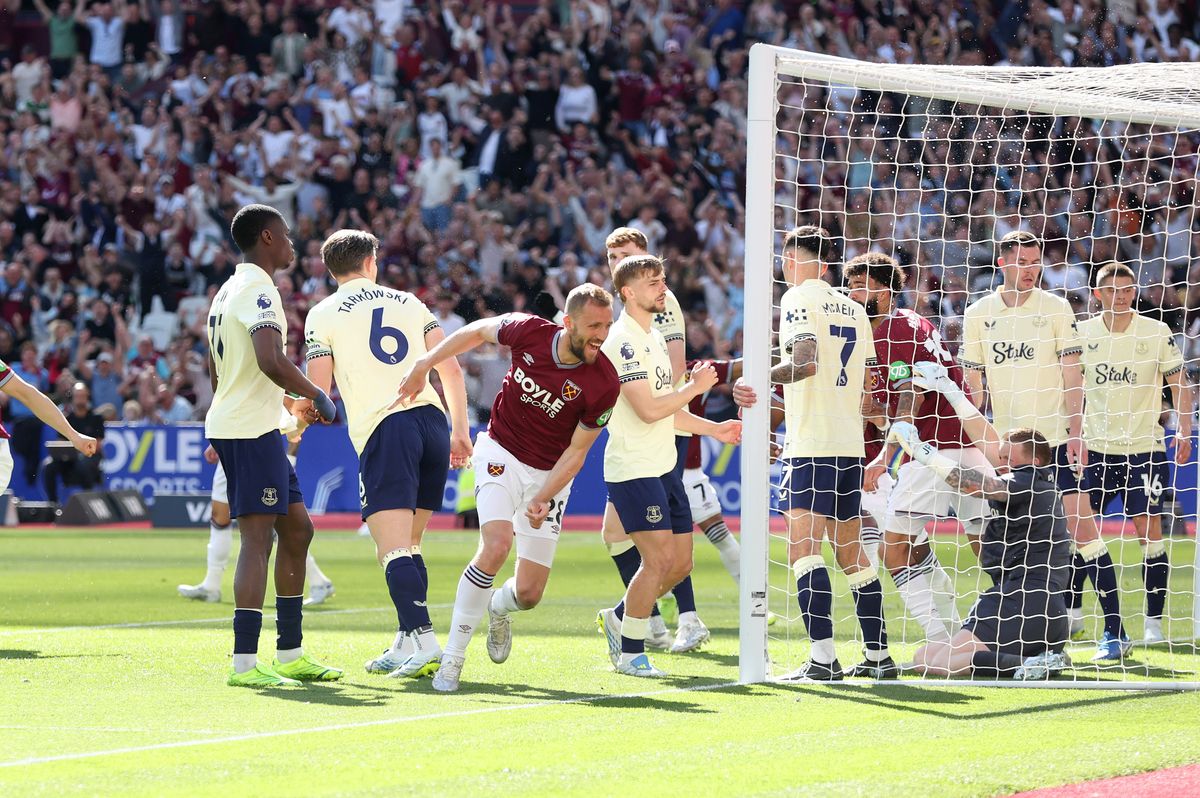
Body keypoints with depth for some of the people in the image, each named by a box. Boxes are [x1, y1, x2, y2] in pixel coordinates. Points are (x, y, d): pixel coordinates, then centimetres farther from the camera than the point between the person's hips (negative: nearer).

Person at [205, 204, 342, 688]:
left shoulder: (227, 292, 20)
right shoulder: (258, 291, -13)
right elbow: (271, 362, -26)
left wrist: (291, 404, 30)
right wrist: (317, 397, -11)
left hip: (230, 426, 11)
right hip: (251, 431, -11)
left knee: (297, 529, 15)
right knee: (258, 538, -13)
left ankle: (290, 653, 17)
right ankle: (245, 663, -17)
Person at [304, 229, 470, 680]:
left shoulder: (323, 315, 7)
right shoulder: (408, 302, 19)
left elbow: (318, 393, 3)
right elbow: (450, 368, 14)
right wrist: (460, 430, 20)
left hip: (382, 430, -5)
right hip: (432, 421, 5)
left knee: (394, 550, -12)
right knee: (407, 545, 15)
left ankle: (423, 639, -27)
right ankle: (405, 647, 13)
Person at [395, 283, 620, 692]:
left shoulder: (603, 383, -21)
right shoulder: (528, 331, -19)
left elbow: (576, 452, -12)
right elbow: (478, 331, 3)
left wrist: (543, 499, -22)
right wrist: (424, 365, 6)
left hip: (550, 474, 1)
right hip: (501, 455, -1)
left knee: (529, 593, -2)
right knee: (496, 546, -26)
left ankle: (500, 607, 38)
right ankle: (453, 655, -14)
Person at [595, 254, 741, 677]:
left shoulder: (654, 338, 17)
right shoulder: (624, 341, -14)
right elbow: (647, 409, -21)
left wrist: (713, 428, 18)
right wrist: (695, 387, -11)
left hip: (663, 467, 10)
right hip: (633, 468, -10)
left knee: (681, 561, 8)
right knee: (659, 558, -12)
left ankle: (619, 618, 26)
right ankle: (630, 654, -2)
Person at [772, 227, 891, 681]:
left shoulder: (798, 298, -4)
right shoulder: (853, 309, 17)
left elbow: (806, 359, -21)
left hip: (810, 445, -8)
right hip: (850, 447, 8)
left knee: (803, 547, -14)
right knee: (850, 552, 15)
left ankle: (823, 657, -25)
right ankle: (878, 655, 17)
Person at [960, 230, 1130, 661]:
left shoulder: (1055, 309, 0)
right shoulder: (977, 315, 6)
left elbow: (1071, 376, -2)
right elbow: (973, 384, 11)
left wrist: (1075, 433, -11)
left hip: (1054, 437, -3)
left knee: (1081, 528, -10)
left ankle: (1115, 630, -10)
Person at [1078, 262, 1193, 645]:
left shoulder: (1157, 333, -3)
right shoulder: (1083, 333, 3)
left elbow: (1180, 385, 1)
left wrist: (1184, 431, -12)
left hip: (1144, 447, -2)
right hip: (1095, 447, 3)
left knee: (1149, 531, -8)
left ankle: (1154, 622, -1)